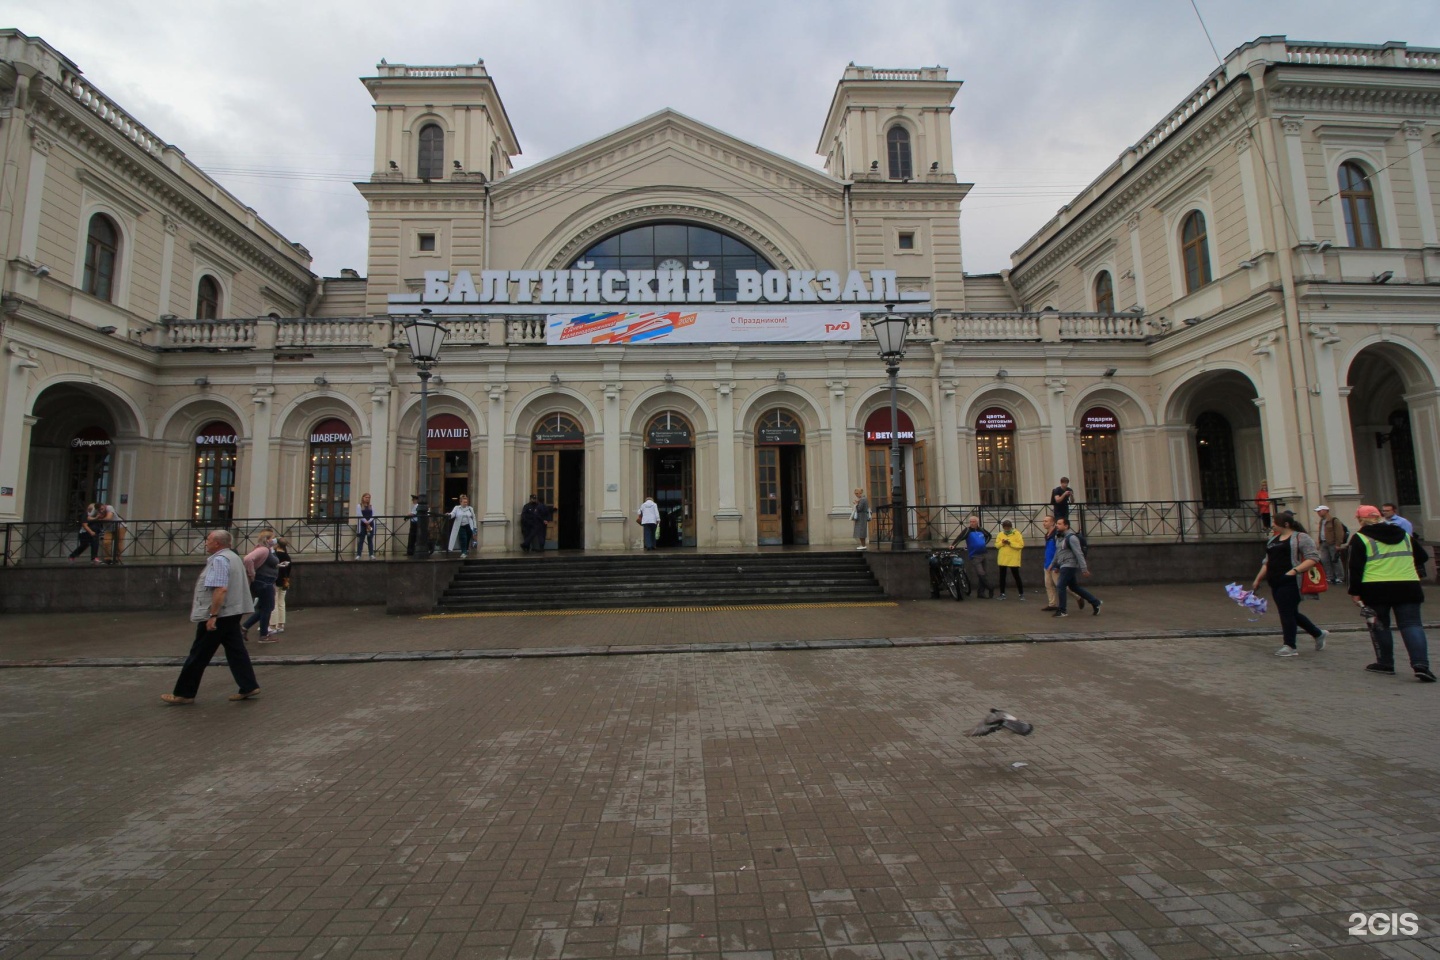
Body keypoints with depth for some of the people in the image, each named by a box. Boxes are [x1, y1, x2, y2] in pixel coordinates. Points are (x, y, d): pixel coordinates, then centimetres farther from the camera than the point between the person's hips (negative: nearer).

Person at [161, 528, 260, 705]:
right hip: (232, 612, 10)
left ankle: (184, 693, 10)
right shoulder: (232, 556, 17)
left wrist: (212, 615, -25)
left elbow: (220, 589, -25)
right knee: (235, 650, 8)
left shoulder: (219, 560, -16)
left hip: (218, 615, -10)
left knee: (199, 655, 1)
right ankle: (248, 686, 7)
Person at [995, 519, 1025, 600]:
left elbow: (1021, 545, -14)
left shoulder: (1016, 534, -7)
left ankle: (1021, 593, 11)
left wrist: (1010, 543, -23)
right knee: (1002, 576, 8)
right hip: (1002, 559, 4)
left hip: (1013, 559, -4)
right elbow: (996, 545, 5)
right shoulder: (1000, 534, 6)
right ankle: (1002, 593, 16)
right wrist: (1002, 542, -14)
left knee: (1016, 576, 1)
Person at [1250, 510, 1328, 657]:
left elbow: (1313, 558, -13)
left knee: (1287, 612, -7)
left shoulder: (1300, 537, -5)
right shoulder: (1273, 539, 18)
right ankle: (1318, 634, 33)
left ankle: (1289, 646, 0)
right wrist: (1258, 579, 21)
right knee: (1291, 613, 15)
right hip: (1275, 583, 8)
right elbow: (1267, 562, 23)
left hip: (1291, 583, -8)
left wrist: (1295, 570, -24)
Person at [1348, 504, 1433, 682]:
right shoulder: (1404, 534, 14)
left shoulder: (1360, 538, -4)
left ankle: (1385, 663, 18)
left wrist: (1354, 591, -3)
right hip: (1408, 586, 4)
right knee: (1412, 625, 3)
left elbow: (1356, 568, -8)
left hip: (1375, 589, -3)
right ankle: (1421, 664, -12)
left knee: (1380, 626, 10)